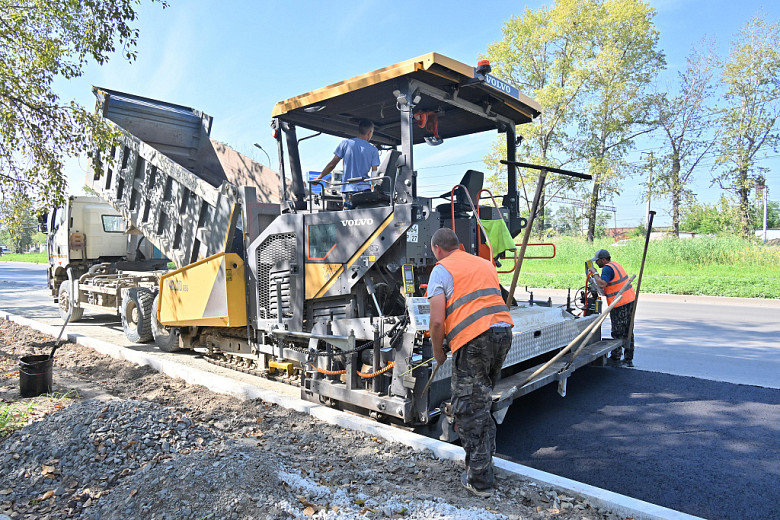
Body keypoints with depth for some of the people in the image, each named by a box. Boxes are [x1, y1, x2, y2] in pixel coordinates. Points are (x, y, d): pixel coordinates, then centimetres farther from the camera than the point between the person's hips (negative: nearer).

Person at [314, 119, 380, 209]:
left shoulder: (345, 143, 5)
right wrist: (373, 187, 16)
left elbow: (332, 164, 5)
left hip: (347, 189, 0)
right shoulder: (373, 150, 6)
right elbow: (375, 173, 2)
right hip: (364, 188, 0)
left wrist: (318, 178, 15)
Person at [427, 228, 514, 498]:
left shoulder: (441, 270, 1)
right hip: (504, 332, 7)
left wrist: (438, 353, 8)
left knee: (468, 407, 3)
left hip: (473, 340, -7)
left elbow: (437, 321, -7)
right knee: (482, 399, 24)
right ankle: (486, 452, 36)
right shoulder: (485, 264, 22)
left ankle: (479, 479, 9)